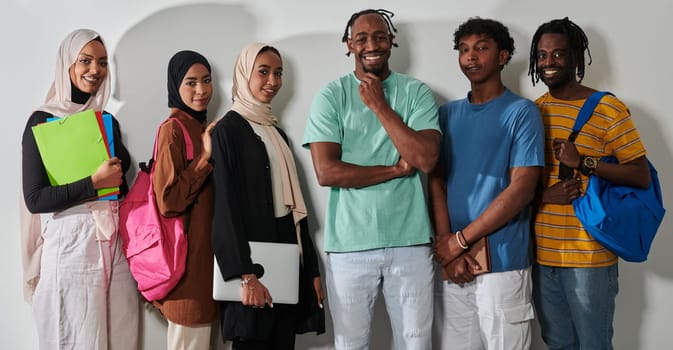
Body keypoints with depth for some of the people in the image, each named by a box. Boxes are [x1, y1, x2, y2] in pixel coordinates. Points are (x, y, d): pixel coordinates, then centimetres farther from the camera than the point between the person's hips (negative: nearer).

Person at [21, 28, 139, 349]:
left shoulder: (108, 122, 12)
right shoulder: (42, 122, -5)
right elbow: (35, 199, -12)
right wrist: (94, 183, -17)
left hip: (115, 243, 5)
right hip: (70, 244, -5)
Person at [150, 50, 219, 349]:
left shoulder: (203, 128, 14)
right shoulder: (173, 129, -13)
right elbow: (168, 200, -20)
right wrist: (206, 157, -18)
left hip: (206, 249, 9)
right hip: (186, 252, -9)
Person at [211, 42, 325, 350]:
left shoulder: (277, 132, 16)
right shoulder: (229, 128, -5)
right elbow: (227, 203, -13)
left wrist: (311, 268, 12)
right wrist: (246, 275, -20)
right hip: (252, 257, -7)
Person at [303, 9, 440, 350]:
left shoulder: (417, 92, 3)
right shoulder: (330, 95, -1)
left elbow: (426, 159, -12)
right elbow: (326, 171, -11)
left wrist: (380, 105, -10)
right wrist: (397, 169, -9)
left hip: (410, 241, 1)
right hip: (349, 244, -1)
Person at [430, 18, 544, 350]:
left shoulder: (522, 112, -3)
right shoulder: (447, 114, 10)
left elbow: (521, 189, -11)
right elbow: (436, 181, 4)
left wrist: (459, 240, -11)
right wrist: (448, 250, -9)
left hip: (501, 263, -4)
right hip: (452, 263, 4)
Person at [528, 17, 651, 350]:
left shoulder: (607, 108, -6)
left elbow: (642, 176, -8)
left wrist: (583, 163, -20)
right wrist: (544, 195, -11)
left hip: (589, 254, -4)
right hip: (541, 252, 4)